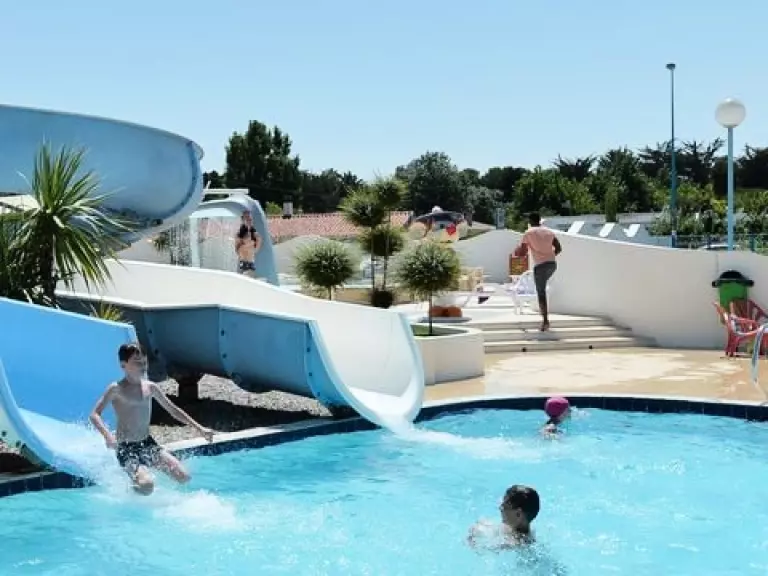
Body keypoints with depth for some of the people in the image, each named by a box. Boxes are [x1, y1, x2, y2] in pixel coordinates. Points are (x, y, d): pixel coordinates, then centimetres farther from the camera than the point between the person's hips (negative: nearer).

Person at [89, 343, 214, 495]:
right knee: (147, 486, -29)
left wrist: (199, 428, 11)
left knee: (184, 477, -4)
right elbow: (95, 415, -16)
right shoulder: (116, 389, -9)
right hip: (126, 448, -6)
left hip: (148, 443, 6)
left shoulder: (150, 387, 7)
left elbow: (173, 410, 15)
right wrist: (107, 435, -35)